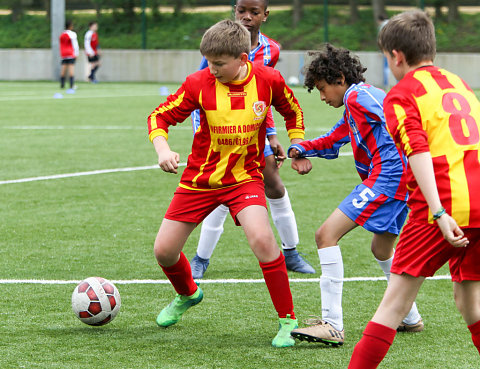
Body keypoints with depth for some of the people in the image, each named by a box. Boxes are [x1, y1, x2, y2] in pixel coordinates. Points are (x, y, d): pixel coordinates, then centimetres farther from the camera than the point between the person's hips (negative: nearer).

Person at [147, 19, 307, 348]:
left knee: (261, 237, -28)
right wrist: (163, 151, -23)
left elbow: (292, 111, 10)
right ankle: (187, 295, 39)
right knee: (164, 250, 2)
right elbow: (159, 117, -6)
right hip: (199, 178, 2)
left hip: (245, 176, -2)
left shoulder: (268, 80, -12)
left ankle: (288, 321, -14)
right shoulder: (199, 83, -14)